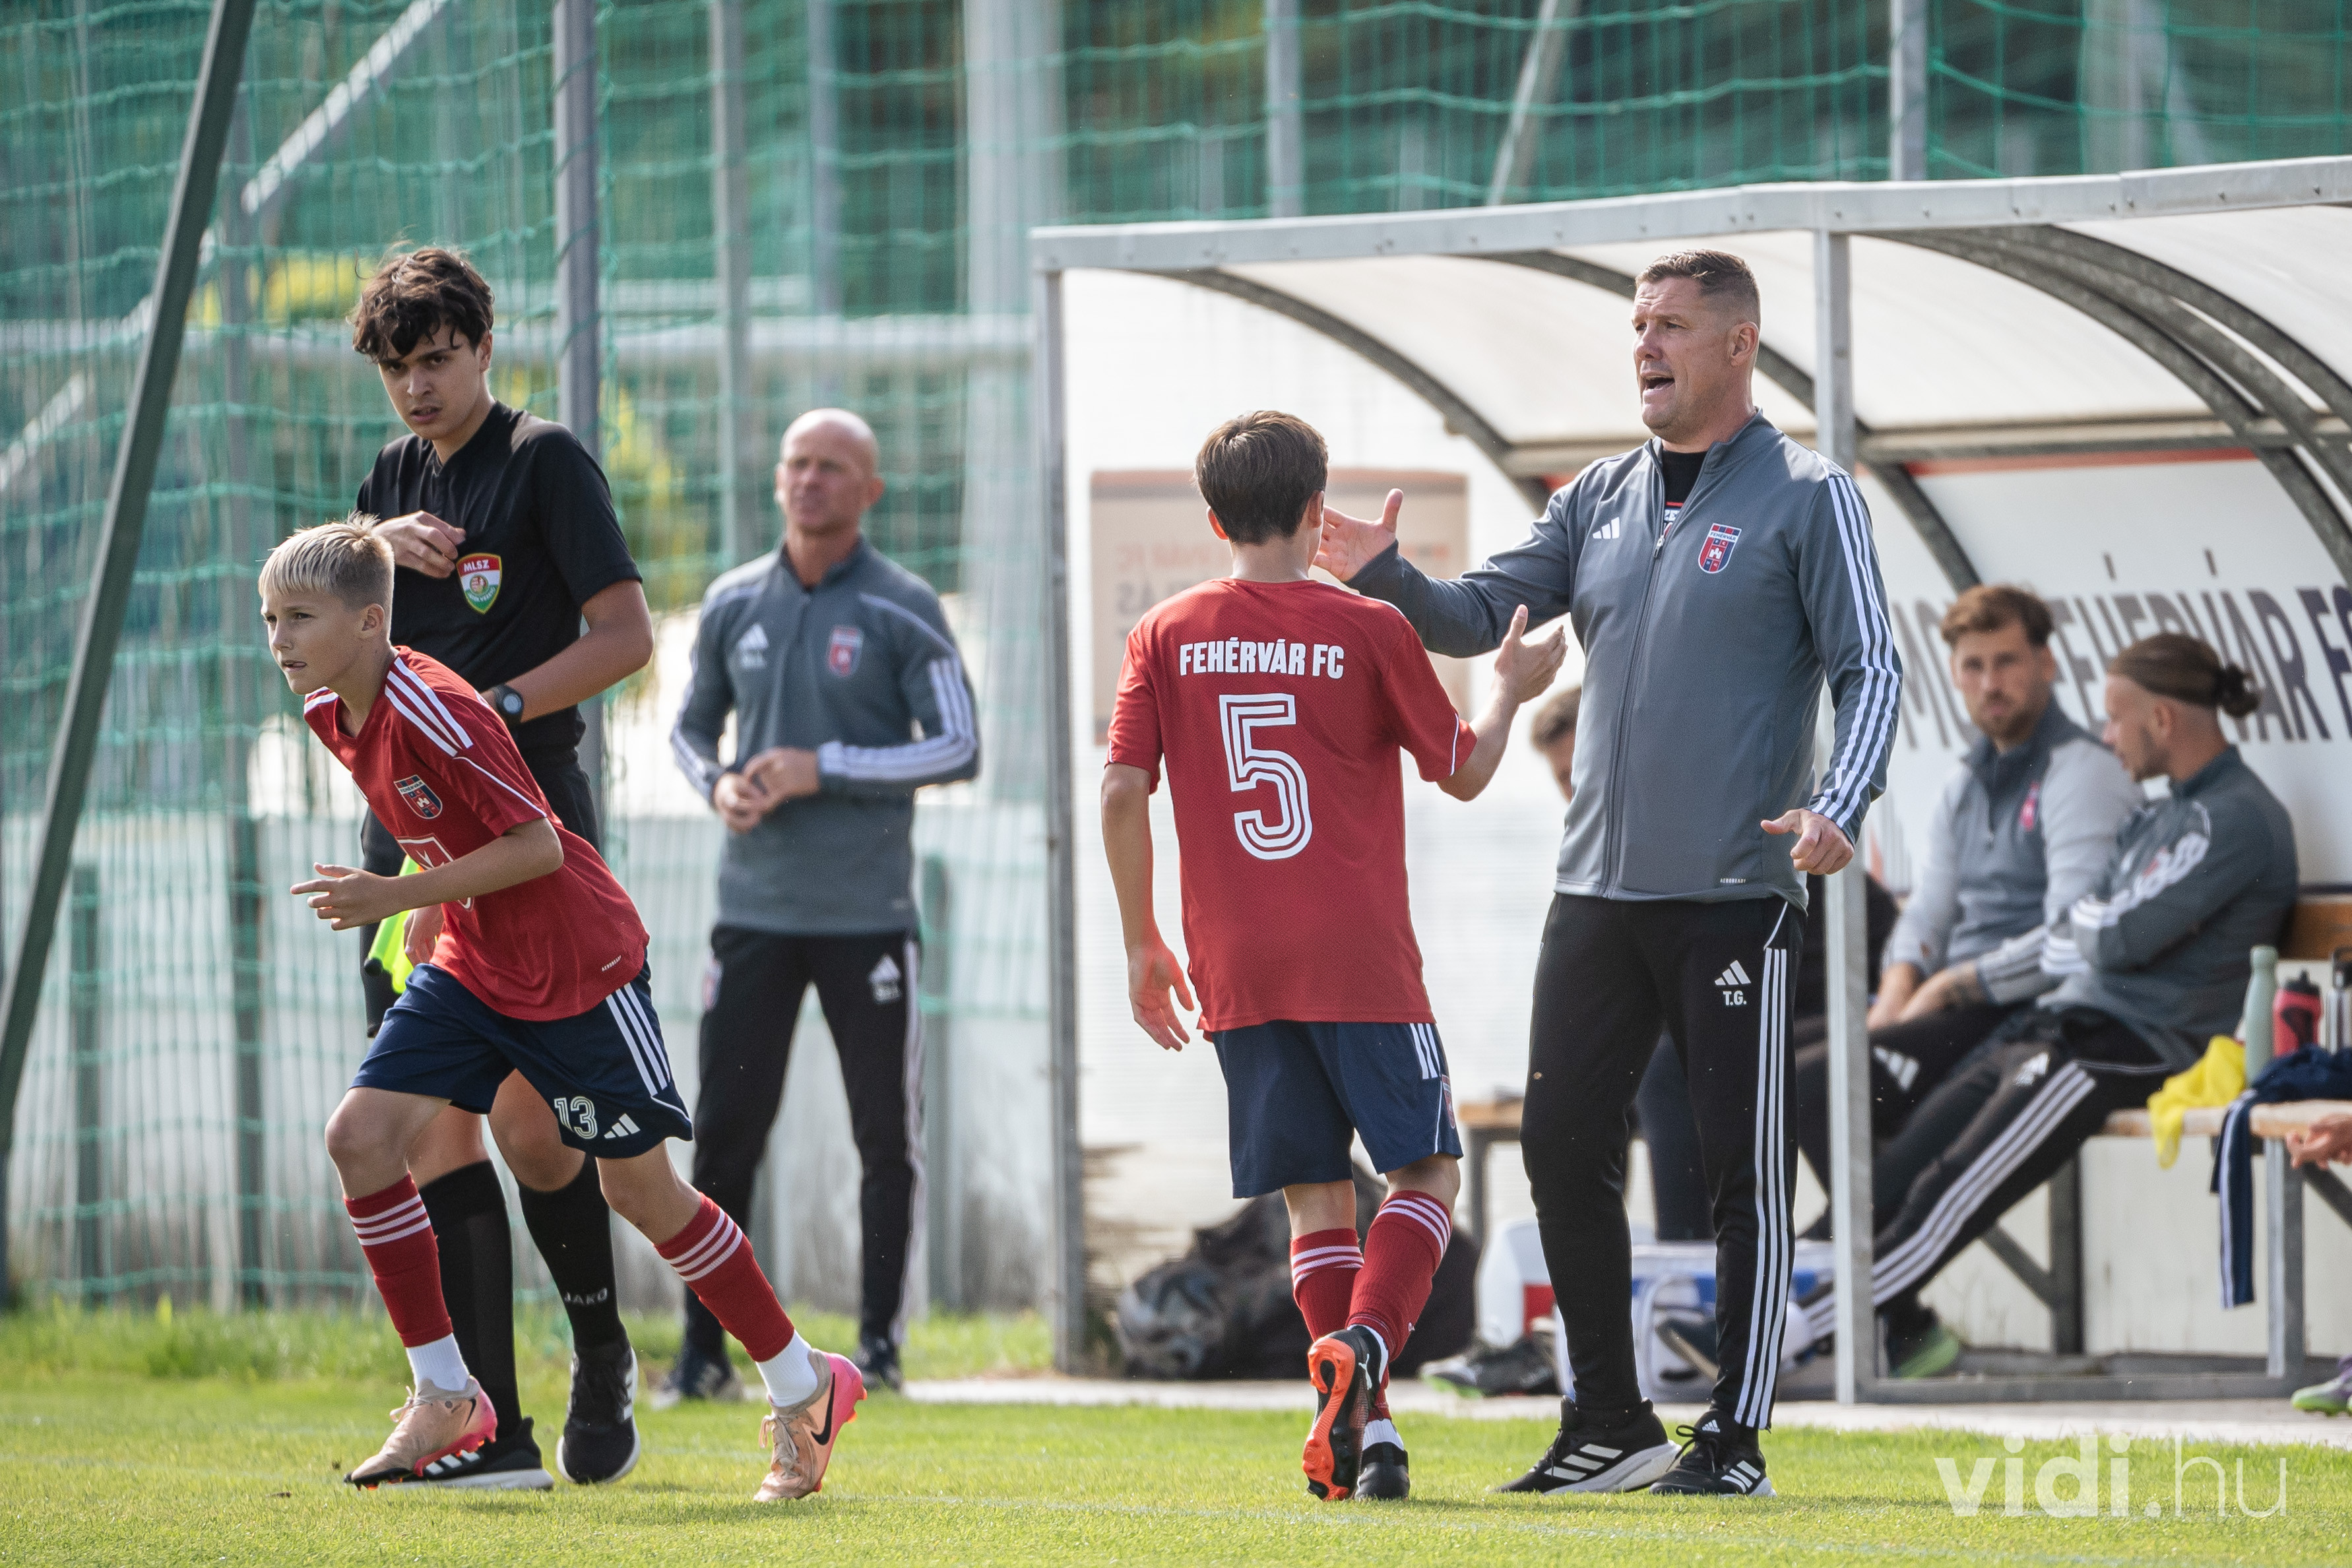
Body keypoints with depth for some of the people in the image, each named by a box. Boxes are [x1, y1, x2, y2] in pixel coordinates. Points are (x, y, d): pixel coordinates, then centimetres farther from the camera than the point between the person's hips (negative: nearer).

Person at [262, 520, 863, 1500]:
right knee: (361, 1134, -8)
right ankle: (445, 1398, -1)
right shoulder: (331, 715, 1)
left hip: (579, 967, -8)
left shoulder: (435, 713, -26)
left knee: (641, 1188, 1)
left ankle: (804, 1391, 18)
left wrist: (396, 897, -25)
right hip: (473, 968, 8)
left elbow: (536, 845, -26)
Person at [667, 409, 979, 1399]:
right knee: (724, 1134, -2)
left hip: (867, 912, -2)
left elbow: (958, 749, -6)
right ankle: (704, 1355, 2)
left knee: (888, 1140, 1)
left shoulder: (902, 610, -3)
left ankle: (879, 1345, 10)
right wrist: (717, 786, -4)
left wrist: (822, 770, -14)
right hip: (756, 907, 2)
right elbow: (691, 725, 19)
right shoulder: (734, 603, 8)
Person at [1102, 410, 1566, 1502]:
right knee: (1425, 1171, 5)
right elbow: (1464, 772, 7)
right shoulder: (1368, 632, -1)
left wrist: (1141, 943, 11)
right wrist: (1511, 692, 27)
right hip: (1362, 962, -3)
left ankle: (1362, 1426, 0)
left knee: (1316, 1196, 9)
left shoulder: (1167, 636, 6)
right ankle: (1363, 1343, -20)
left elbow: (1122, 789, 2)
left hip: (1237, 966, 3)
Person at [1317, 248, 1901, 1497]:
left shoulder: (1806, 499, -2)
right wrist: (1383, 577, -7)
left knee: (1743, 1163, -3)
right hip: (1598, 883, 6)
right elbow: (1480, 617, 12)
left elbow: (1869, 669, -6)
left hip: (1735, 892, -6)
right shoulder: (1601, 499, 15)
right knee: (1564, 1145, 5)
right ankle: (1609, 1424, 15)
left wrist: (1839, 806, -22)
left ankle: (1736, 1438, 2)